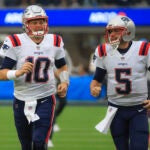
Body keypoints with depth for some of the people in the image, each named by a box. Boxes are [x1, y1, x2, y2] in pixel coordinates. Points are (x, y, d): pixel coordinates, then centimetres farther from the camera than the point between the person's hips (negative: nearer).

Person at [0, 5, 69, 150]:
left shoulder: (55, 42, 1)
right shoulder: (15, 43, -9)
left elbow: (62, 66, 19)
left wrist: (64, 82, 1)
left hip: (45, 99, 0)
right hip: (22, 100, 0)